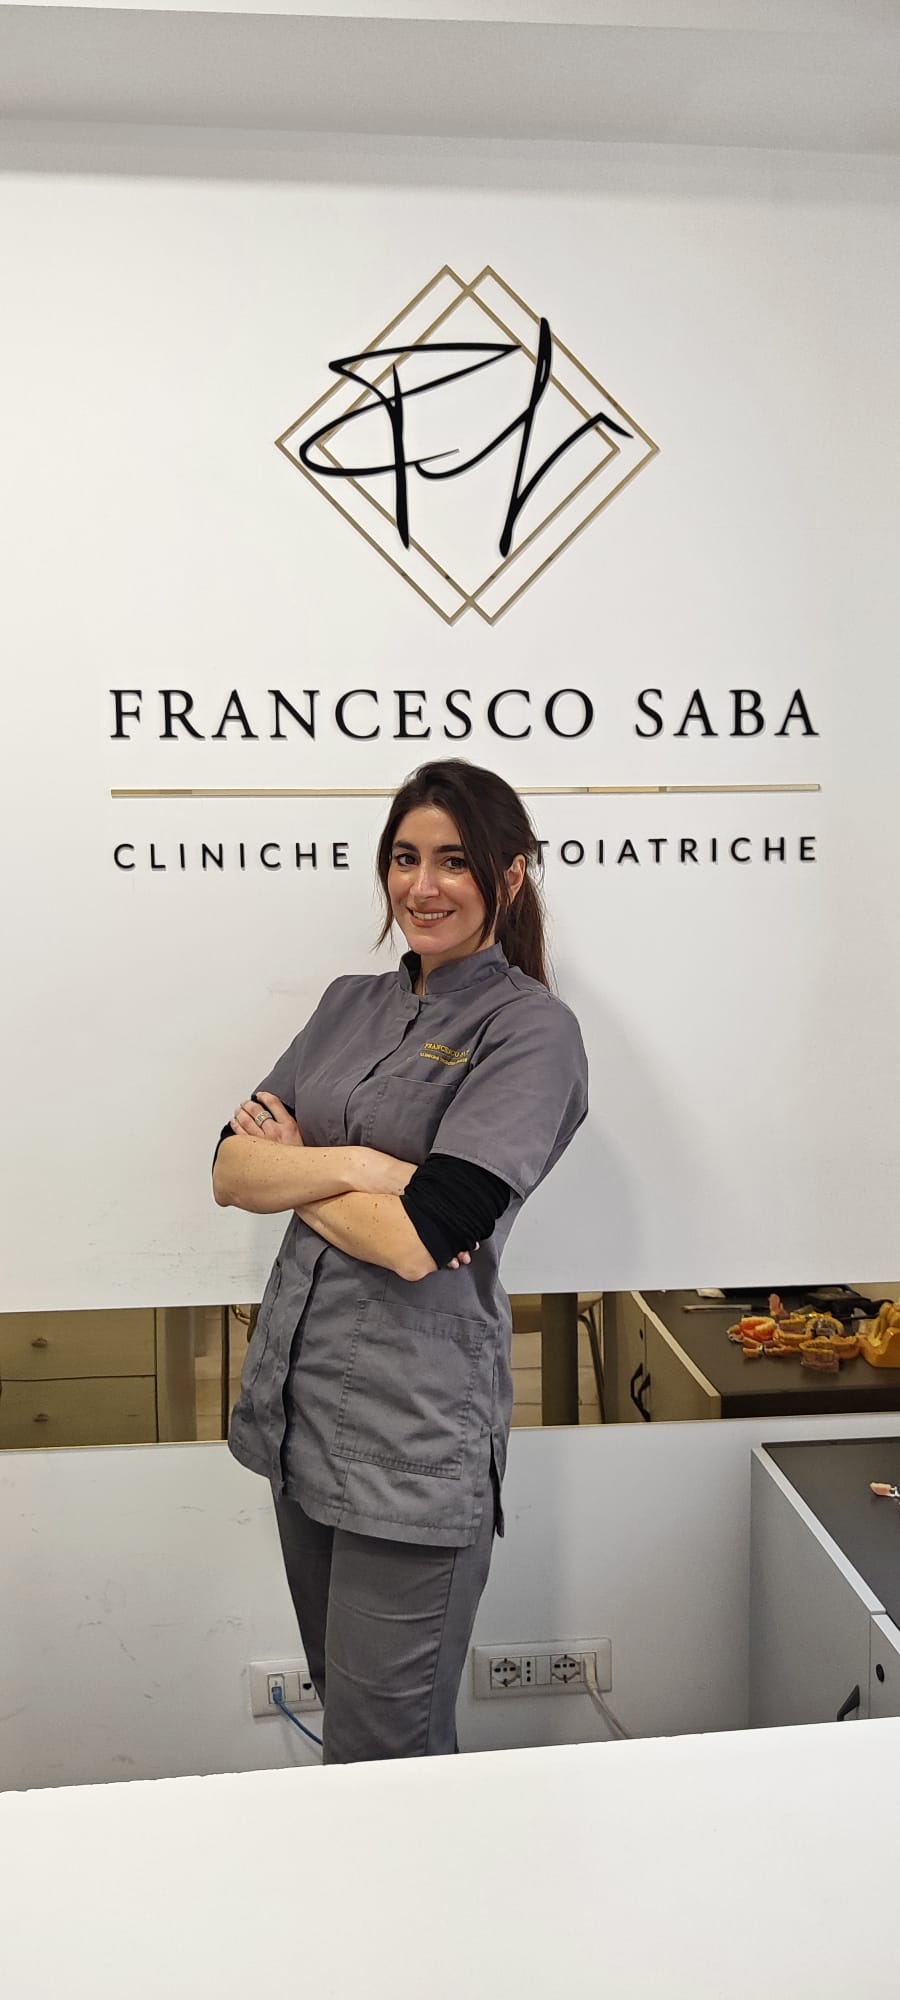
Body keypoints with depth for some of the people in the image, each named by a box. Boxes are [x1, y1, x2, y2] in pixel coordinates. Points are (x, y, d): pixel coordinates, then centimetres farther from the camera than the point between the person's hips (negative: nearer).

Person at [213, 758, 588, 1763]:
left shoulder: (531, 1029, -10)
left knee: (380, 1759, 3)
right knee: (340, 1701, 21)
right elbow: (230, 1171, 2)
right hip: (296, 1405, 7)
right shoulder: (350, 1004, 10)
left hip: (414, 1435, -7)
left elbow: (416, 1240, -20)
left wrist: (290, 1163, -6)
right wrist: (349, 1164, -14)